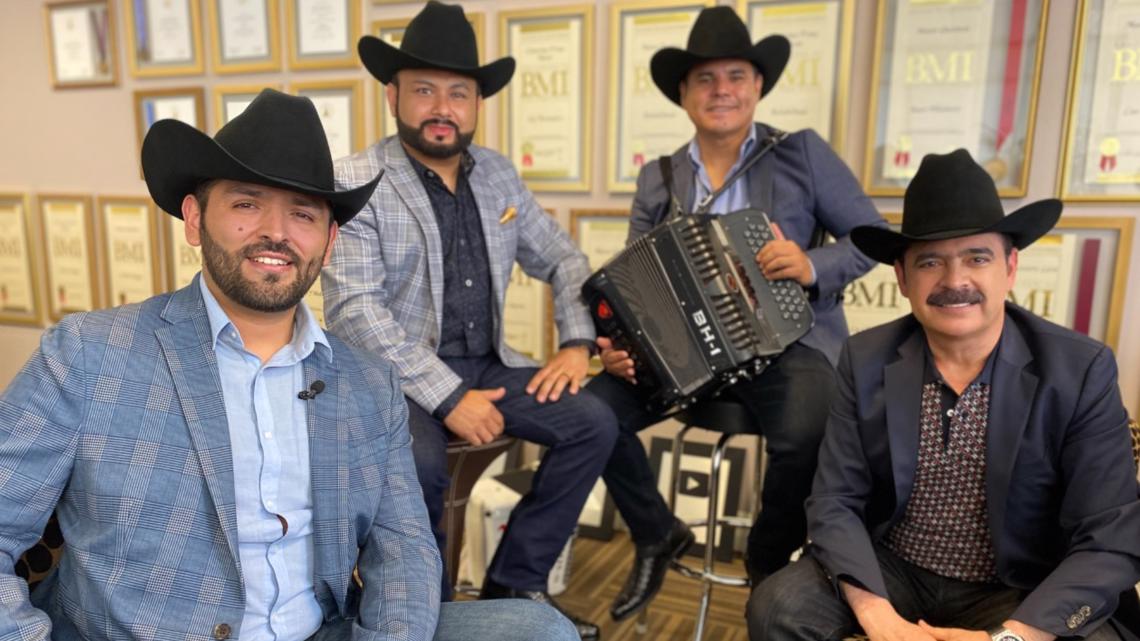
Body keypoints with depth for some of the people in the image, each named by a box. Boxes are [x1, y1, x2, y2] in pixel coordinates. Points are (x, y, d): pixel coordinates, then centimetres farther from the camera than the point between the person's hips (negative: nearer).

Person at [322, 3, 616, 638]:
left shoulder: (498, 174, 9)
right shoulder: (356, 182, -9)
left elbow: (564, 259, 14)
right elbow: (354, 309, -19)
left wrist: (577, 343, -3)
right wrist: (447, 397, -24)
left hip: (487, 365, 6)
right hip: (397, 377, -5)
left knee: (594, 421, -12)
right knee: (420, 461, -33)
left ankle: (515, 584, 4)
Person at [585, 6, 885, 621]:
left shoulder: (803, 153, 2)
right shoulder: (657, 180, 9)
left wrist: (815, 266, -19)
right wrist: (616, 346, -12)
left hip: (788, 340, -2)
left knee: (805, 437, -32)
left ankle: (768, 564, 4)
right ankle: (656, 534, 12)